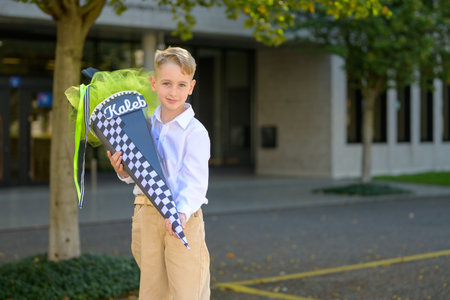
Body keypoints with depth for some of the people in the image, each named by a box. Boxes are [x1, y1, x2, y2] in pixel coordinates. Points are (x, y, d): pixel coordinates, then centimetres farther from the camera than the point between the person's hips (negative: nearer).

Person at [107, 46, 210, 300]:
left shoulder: (195, 131, -8)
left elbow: (195, 181, -16)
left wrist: (182, 212, -33)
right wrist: (123, 171, -6)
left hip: (182, 220, -5)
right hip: (146, 214, 5)